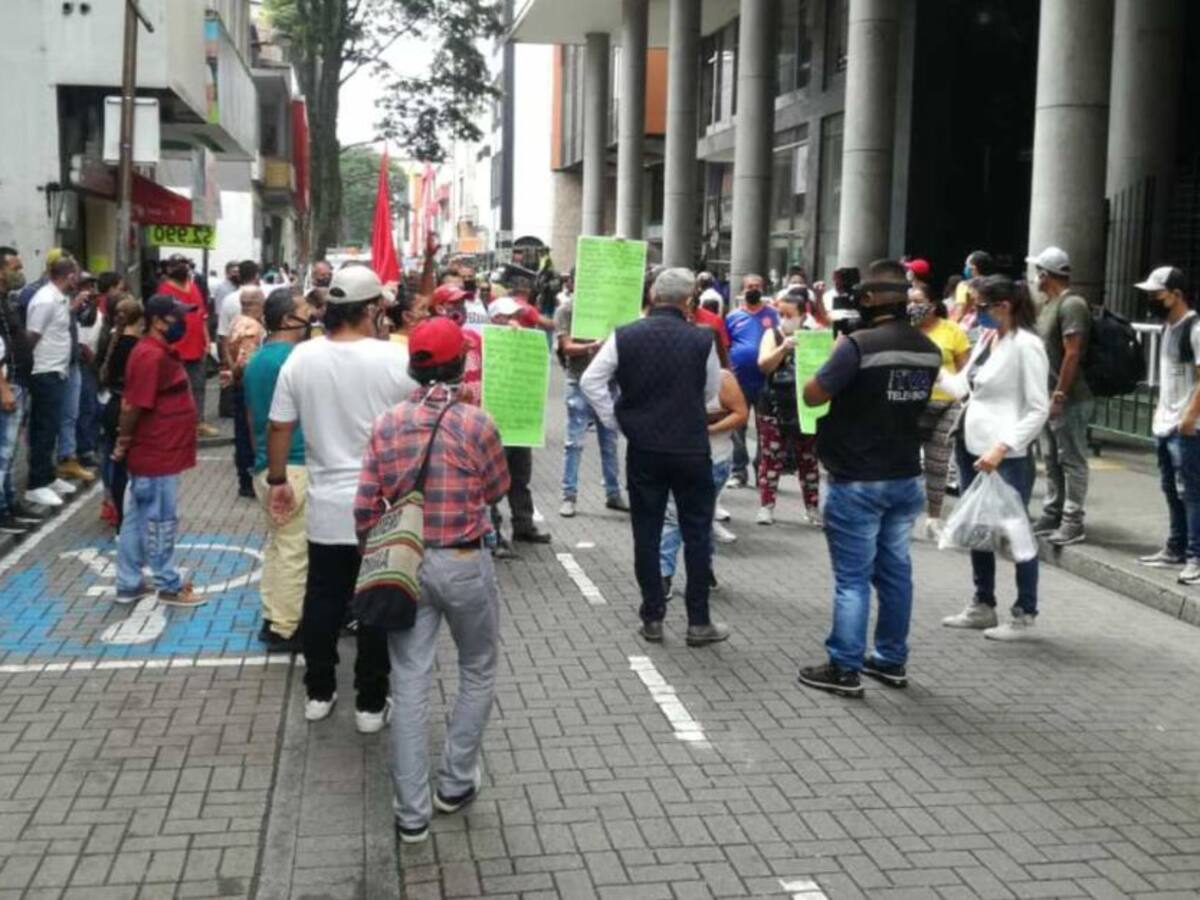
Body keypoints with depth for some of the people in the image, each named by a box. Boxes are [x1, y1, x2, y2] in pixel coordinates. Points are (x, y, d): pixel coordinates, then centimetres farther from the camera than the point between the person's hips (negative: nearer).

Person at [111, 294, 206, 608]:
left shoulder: (161, 351, 11)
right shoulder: (150, 356, -21)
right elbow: (132, 406, -22)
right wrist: (124, 442, -12)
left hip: (160, 452, 10)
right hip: (156, 455, -10)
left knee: (138, 521, 14)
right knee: (160, 523, 2)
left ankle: (129, 584, 22)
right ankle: (170, 586, 13)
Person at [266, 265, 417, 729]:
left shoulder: (301, 358, -3)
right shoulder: (397, 358, -13)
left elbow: (279, 427, 2)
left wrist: (277, 480, 14)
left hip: (327, 505, 3)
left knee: (322, 601, 16)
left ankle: (319, 693, 27)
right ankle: (371, 704, 16)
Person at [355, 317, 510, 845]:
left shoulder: (386, 426, -3)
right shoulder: (476, 424, -13)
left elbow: (365, 510, -2)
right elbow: (497, 490, 2)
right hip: (465, 564, -3)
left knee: (409, 686, 8)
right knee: (478, 673, 20)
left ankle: (411, 813, 13)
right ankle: (455, 785, 27)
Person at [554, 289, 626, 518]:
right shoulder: (566, 309, -2)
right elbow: (567, 347, -10)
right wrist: (592, 347, -27)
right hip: (580, 383, -4)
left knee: (610, 442, 11)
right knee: (575, 442, -1)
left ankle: (613, 493, 20)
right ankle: (569, 496, 6)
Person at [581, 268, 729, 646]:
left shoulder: (625, 336, -3)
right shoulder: (702, 340, -7)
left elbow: (590, 381, -3)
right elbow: (712, 393, 4)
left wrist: (615, 420, 4)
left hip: (643, 449, 1)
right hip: (692, 449, -1)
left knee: (647, 535, 9)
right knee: (696, 534, 8)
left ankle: (652, 619, 14)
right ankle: (698, 622, 13)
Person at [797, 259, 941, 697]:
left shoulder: (860, 345, -19)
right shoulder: (929, 350, 4)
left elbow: (812, 394, -14)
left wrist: (837, 350, 1)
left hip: (857, 481, -7)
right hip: (905, 477, 7)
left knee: (853, 577, -1)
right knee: (895, 570, 14)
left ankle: (845, 669, 4)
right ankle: (891, 660, 24)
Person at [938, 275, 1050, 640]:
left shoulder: (1026, 345, -14)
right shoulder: (986, 339, 10)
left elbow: (1039, 409, -17)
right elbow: (961, 387, 15)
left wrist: (1002, 447, -24)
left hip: (1007, 456, -8)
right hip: (971, 447, 8)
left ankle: (1024, 614, 15)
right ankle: (982, 606, 29)